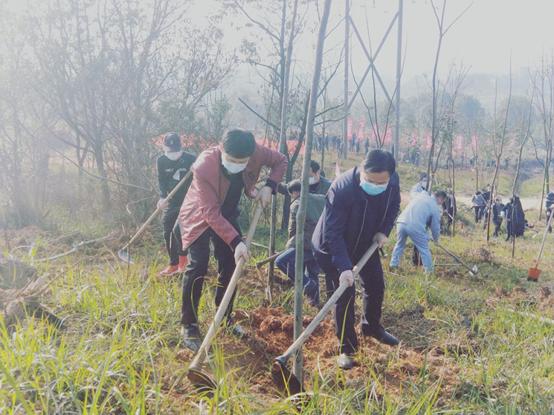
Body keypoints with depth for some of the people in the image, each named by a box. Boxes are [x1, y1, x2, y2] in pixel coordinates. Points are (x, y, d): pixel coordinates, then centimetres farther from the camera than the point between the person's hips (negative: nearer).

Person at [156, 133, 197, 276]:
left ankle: (183, 259, 6)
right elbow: (161, 181, -6)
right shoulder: (161, 161, -4)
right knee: (168, 233, 5)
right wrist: (163, 197, -23)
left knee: (178, 229, -17)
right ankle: (174, 264, 17)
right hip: (171, 201, 4)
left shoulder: (191, 159, -12)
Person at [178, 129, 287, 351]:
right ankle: (189, 326, -5)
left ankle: (225, 318, 23)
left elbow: (281, 160, -3)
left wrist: (269, 187, -19)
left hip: (228, 214, 5)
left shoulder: (256, 152, -24)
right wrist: (236, 241, -39)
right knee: (198, 266, -16)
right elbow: (211, 213, -35)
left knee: (230, 265, 6)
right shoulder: (204, 166, -37)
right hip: (200, 217, -5)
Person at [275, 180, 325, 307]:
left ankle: (307, 283, -12)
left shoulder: (297, 205, -3)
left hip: (308, 245, -8)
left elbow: (293, 229, 2)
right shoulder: (322, 199, 15)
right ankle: (314, 301, 31)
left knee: (280, 261, -10)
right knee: (313, 273, 24)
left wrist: (291, 244, 17)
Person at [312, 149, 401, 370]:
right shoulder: (341, 189, -38)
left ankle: (372, 326, 43)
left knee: (376, 285, 17)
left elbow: (393, 207, 3)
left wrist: (384, 231, -13)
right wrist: (344, 267, -40)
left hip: (366, 243, 6)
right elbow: (332, 233, -34)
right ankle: (346, 348, 7)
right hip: (333, 249, -6)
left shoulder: (393, 181, -20)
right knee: (343, 296, -7)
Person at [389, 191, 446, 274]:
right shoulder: (435, 207, 6)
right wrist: (436, 238, 31)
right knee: (424, 250, 11)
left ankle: (393, 265, 32)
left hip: (401, 222, 5)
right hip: (416, 227, -5)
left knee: (399, 245, 26)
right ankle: (429, 271, 18)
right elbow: (435, 226, 11)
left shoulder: (421, 195, 21)